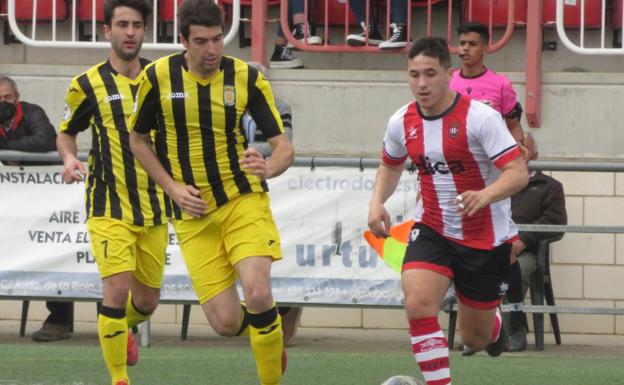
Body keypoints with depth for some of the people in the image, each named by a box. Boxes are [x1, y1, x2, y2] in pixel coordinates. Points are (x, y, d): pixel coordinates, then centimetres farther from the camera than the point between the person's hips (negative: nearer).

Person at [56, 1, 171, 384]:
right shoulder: (88, 85, -2)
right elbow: (66, 133, 11)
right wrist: (69, 159, -10)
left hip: (154, 207, 4)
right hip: (109, 206, -3)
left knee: (147, 301, 11)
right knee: (117, 289, -19)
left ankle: (123, 326, 46)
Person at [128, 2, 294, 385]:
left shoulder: (248, 78, -6)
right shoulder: (158, 77, -5)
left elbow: (284, 146, -5)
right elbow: (138, 139, 10)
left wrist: (270, 167, -29)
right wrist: (173, 187, -3)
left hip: (243, 200, -1)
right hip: (193, 213, 1)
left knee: (258, 295, -23)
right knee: (226, 323, -7)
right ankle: (263, 326, 31)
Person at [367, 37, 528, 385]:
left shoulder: (480, 117, -18)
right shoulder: (402, 122, -2)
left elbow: (518, 172, -23)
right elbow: (390, 166, 20)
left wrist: (484, 196, -42)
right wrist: (377, 202, 0)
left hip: (486, 238, -3)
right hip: (432, 231, 3)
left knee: (475, 339, 9)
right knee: (418, 303, -27)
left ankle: (494, 320, 48)